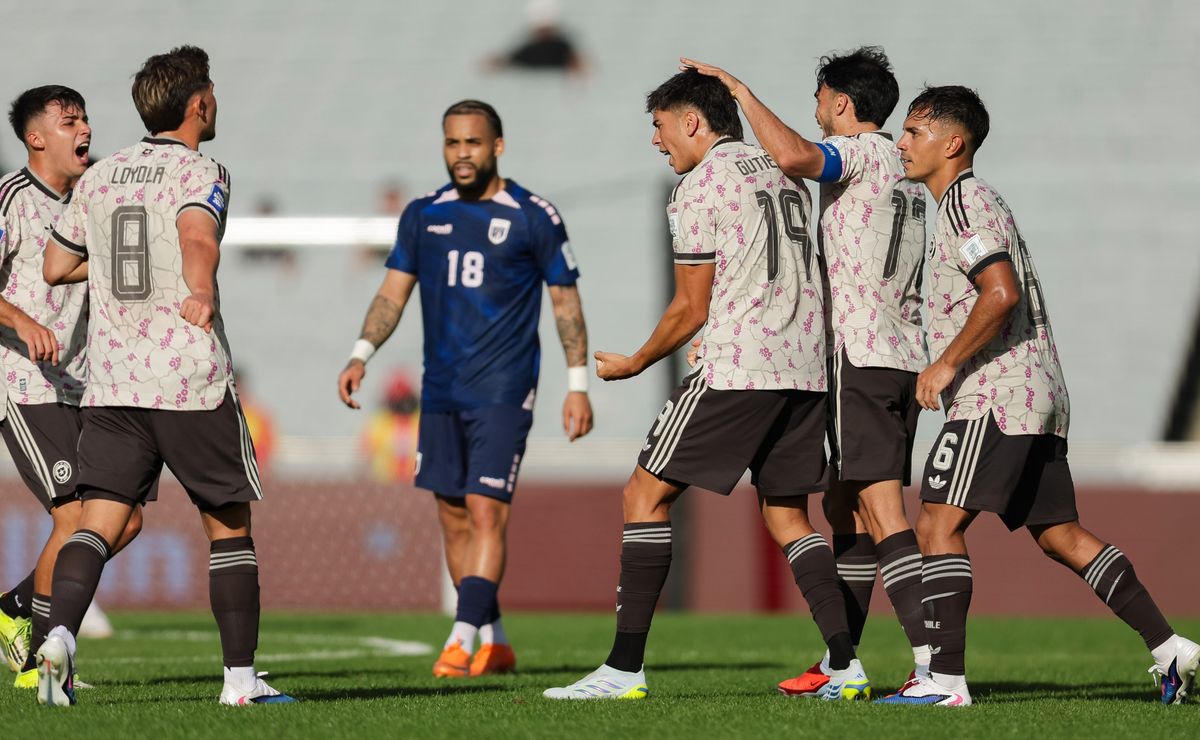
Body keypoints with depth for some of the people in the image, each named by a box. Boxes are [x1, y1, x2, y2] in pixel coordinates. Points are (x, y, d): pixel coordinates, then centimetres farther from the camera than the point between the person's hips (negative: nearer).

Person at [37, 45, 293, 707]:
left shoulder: (97, 179, 13)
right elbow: (198, 237, -26)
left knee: (98, 521, -2)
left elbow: (55, 267, 22)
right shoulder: (199, 173, -4)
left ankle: (59, 636, -27)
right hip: (192, 381, -4)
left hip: (111, 384, 4)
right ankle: (241, 678, 9)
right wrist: (199, 292, -43)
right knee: (229, 526, 8)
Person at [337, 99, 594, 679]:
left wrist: (577, 385, -1)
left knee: (485, 511, -14)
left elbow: (566, 301, 2)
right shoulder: (423, 215, 8)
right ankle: (494, 642, 16)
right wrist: (361, 355, -7)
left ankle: (463, 640, -18)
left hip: (503, 392, -5)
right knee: (453, 517, 6)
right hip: (441, 391, 5)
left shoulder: (534, 217, -3)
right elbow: (393, 293, 9)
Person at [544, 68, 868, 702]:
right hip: (807, 368, 8)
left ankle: (625, 667, -7)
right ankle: (845, 666, 1)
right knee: (786, 515, 14)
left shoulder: (699, 187, -5)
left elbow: (693, 309, -5)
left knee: (645, 496, -1)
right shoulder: (784, 176, 18)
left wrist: (634, 364, 8)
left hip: (737, 368, -8)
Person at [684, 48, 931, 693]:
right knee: (846, 511, 14)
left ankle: (934, 662, -20)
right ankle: (839, 664, 16)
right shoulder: (904, 169, 20)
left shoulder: (857, 153, -8)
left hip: (860, 356, -9)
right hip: (906, 355, 9)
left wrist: (740, 91, -18)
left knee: (883, 515, -13)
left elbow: (792, 156, -29)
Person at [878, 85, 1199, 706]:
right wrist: (945, 365, 24)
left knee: (938, 523, -11)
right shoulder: (979, 200, 22)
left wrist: (946, 364, -17)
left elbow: (1001, 293, -22)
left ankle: (946, 678, -17)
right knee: (1059, 534, 11)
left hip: (996, 396, -10)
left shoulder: (964, 201, -9)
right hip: (1039, 393, 10)